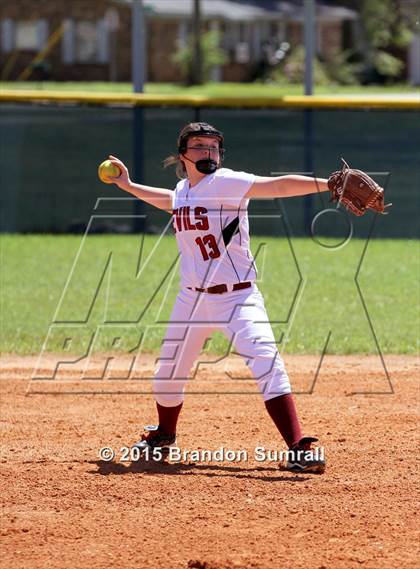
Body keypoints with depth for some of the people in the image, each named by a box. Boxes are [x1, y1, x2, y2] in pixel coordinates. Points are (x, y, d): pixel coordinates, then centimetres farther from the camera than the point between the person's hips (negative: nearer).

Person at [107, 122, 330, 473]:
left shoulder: (225, 183, -13)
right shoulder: (183, 191, 8)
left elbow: (277, 186, -27)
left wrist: (327, 184, -39)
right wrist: (128, 186, 37)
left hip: (238, 296, -7)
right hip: (193, 299, 7)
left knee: (266, 362, -25)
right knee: (169, 372, 15)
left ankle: (299, 449, -28)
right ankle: (164, 435, 44)